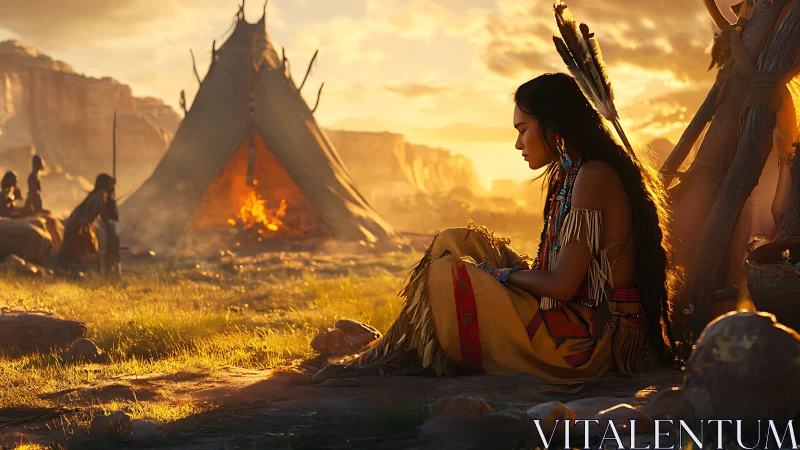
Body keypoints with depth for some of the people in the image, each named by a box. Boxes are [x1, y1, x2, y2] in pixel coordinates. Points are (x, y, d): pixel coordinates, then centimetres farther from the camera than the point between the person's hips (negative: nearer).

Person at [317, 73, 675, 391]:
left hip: (591, 340, -10)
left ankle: (399, 358, 15)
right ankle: (392, 352, 12)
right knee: (455, 243, 12)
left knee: (444, 274, -6)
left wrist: (501, 273, -5)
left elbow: (561, 286, -20)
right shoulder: (575, 174, 13)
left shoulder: (593, 177, -17)